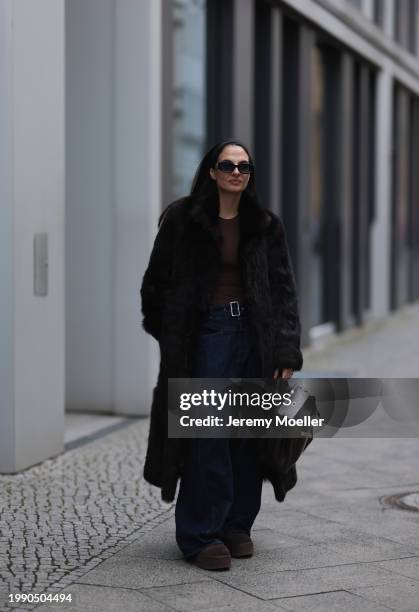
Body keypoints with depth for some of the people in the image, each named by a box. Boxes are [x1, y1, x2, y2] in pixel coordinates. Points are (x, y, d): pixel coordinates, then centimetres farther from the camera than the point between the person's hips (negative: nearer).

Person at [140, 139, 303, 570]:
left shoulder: (265, 226, 9)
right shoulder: (183, 220, 1)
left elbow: (284, 289, 5)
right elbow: (156, 281, 6)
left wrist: (287, 352, -3)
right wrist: (169, 336, 6)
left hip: (255, 334, 3)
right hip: (206, 335, -3)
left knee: (249, 434, 5)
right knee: (208, 435, -7)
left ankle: (237, 526, 19)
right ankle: (201, 535, 1)